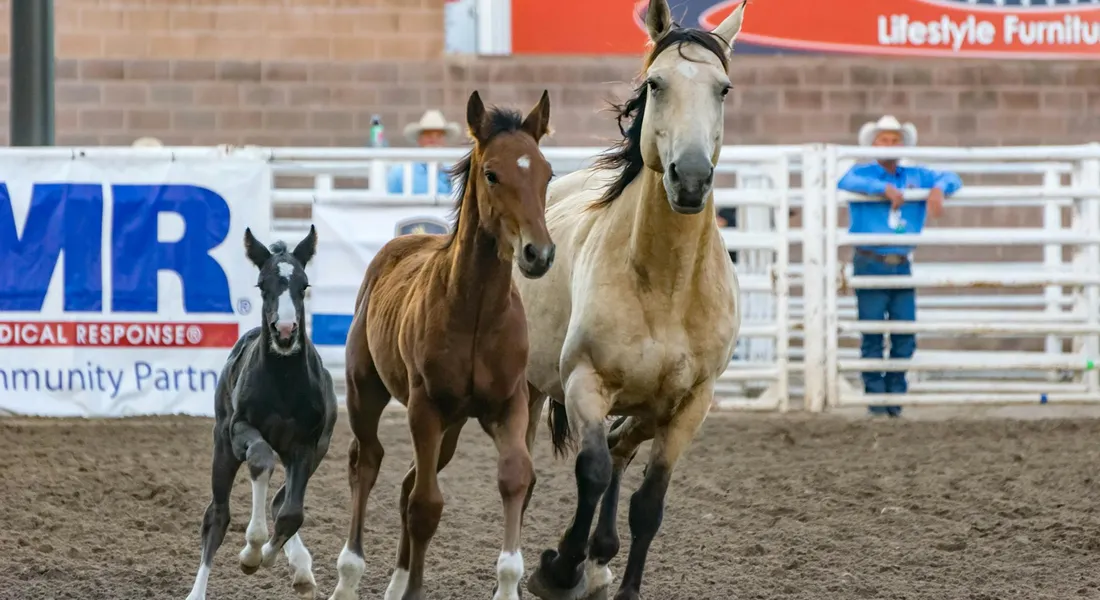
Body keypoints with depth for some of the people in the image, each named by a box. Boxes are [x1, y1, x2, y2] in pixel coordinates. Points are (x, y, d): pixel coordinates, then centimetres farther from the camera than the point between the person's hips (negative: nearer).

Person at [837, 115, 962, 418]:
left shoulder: (915, 176, 11)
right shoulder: (863, 173, 0)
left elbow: (951, 178, 10)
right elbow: (845, 182, -21)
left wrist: (938, 189, -13)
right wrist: (884, 188, -27)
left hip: (902, 266, 4)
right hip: (870, 265, -4)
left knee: (905, 336, 2)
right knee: (872, 336, -3)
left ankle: (896, 393, 13)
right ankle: (875, 398, 3)